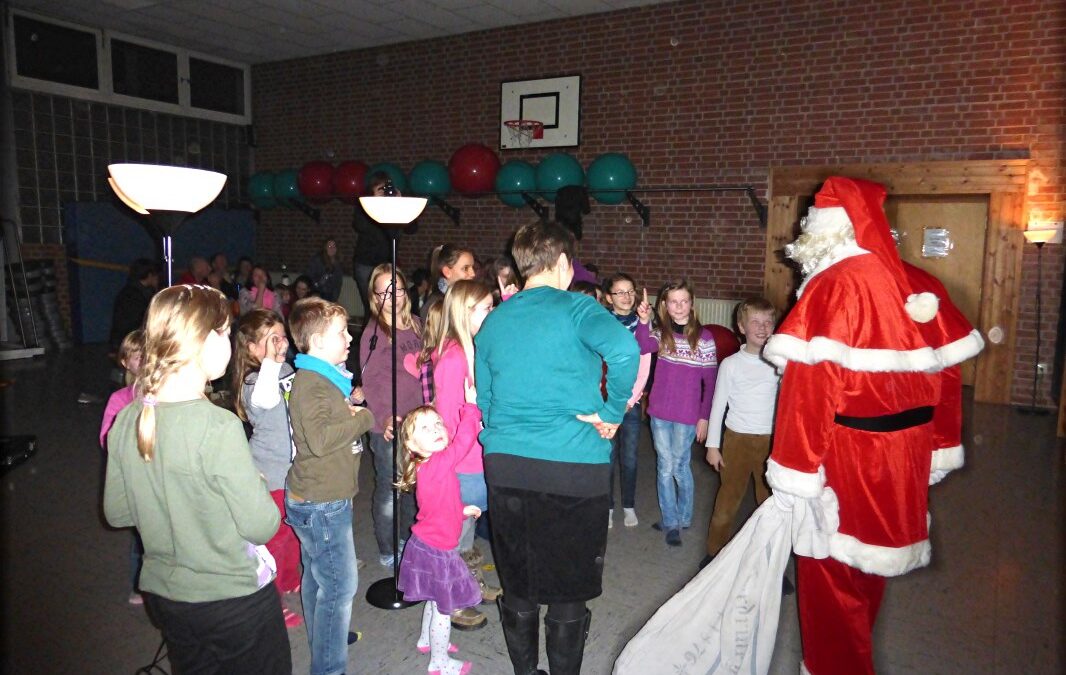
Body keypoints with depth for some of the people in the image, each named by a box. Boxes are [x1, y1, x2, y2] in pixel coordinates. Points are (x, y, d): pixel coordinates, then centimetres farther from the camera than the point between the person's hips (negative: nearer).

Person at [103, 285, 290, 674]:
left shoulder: (126, 422, -7)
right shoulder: (218, 427, -27)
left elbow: (117, 513, 5)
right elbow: (261, 527, -21)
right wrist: (256, 488, -3)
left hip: (163, 595, 6)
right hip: (235, 598, -6)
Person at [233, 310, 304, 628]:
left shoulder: (287, 369, 1)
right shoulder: (254, 382, -23)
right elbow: (266, 400, -48)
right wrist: (270, 361, -43)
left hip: (294, 467, 8)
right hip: (271, 473, -8)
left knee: (294, 529, 23)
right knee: (275, 536, 4)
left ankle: (290, 581, 45)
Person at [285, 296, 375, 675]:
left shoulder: (326, 377, 13)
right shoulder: (309, 383, -20)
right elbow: (320, 438, -30)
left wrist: (353, 406, 7)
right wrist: (363, 418, -19)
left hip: (320, 500, 10)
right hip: (321, 504, -10)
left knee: (317, 576, 24)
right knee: (341, 584, -4)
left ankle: (321, 638, 40)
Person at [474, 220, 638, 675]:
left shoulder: (492, 322, 9)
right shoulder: (575, 308, -7)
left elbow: (484, 401, 14)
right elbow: (623, 348, -27)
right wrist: (612, 413, -15)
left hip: (504, 466, 5)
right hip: (574, 468, -5)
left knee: (517, 586, 18)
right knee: (569, 590, 12)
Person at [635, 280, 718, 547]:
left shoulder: (704, 337, -6)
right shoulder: (660, 333, 2)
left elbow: (710, 381, -3)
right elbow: (643, 347, -20)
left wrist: (704, 416, -5)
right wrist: (643, 321, -36)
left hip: (687, 415, -3)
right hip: (659, 412, 3)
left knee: (680, 467, 8)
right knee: (665, 468, 10)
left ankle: (683, 518, 28)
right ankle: (670, 521, 23)